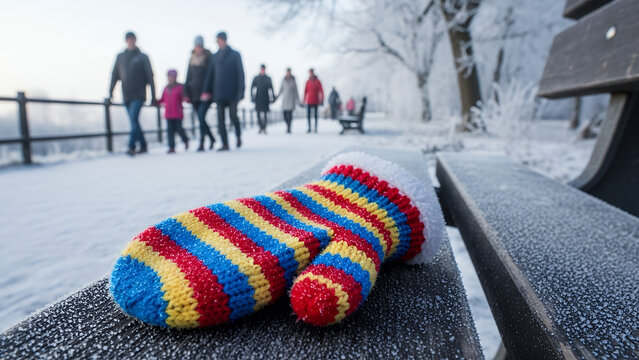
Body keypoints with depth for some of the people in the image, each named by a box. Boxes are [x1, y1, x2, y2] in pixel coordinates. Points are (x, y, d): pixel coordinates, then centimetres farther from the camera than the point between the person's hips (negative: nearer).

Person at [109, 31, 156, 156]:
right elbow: (115, 75, 12)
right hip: (126, 95, 4)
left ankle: (131, 147, -21)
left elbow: (150, 77, 2)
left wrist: (153, 96, -1)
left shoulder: (142, 57, 3)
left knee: (134, 119, -18)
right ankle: (143, 146, 17)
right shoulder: (120, 57, 13)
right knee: (134, 121, 7)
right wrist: (110, 92, 4)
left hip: (139, 95, -4)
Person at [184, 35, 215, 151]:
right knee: (201, 118, 7)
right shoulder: (192, 59, 14)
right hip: (194, 93, 5)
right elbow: (188, 77, 15)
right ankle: (212, 139, 25)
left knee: (201, 116, -17)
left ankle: (201, 144, -14)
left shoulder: (209, 58, 0)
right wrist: (186, 93, 8)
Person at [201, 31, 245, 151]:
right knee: (220, 118, -2)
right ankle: (225, 144, 2)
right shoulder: (215, 57, 13)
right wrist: (206, 91, 1)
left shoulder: (235, 55, 3)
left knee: (233, 115, -10)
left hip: (232, 91, -3)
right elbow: (210, 74, 10)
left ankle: (238, 135, 20)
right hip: (219, 92, 4)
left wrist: (241, 90, -10)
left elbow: (240, 73, -1)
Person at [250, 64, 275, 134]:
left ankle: (264, 128, -3)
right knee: (259, 114, -1)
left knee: (265, 114, -7)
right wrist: (252, 97, 1)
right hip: (258, 99, 1)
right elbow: (252, 88, 9)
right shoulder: (255, 78, 9)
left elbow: (271, 89, 7)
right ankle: (261, 128, 8)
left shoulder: (268, 79, 7)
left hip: (265, 99, -1)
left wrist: (272, 98, 2)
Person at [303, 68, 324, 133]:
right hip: (309, 101, 2)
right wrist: (304, 100, 7)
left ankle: (316, 128, 8)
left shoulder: (317, 81, -3)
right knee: (308, 115, -2)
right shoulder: (308, 82, 6)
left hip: (316, 101, -2)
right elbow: (305, 91, 10)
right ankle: (309, 128, 5)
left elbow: (321, 91, -4)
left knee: (315, 115, 2)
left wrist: (321, 100, -10)